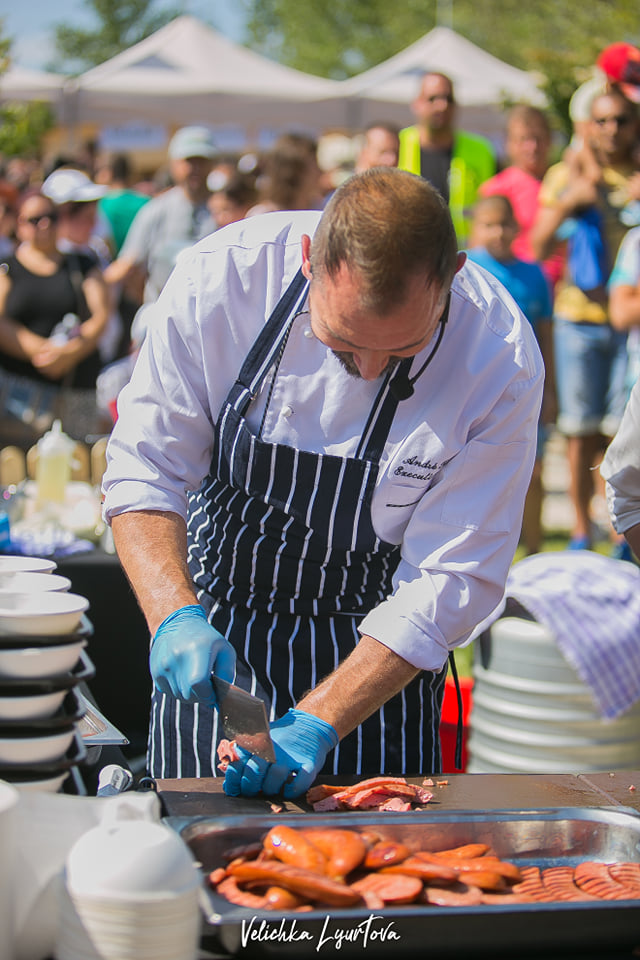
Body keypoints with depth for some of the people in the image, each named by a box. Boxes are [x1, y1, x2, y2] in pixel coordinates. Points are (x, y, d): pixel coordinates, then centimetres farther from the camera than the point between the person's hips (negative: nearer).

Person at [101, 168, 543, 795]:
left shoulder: (501, 361, -25)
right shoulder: (220, 278, -23)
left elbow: (450, 580, -20)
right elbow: (144, 471, -14)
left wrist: (315, 724, -26)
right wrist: (176, 617, -31)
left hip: (372, 644, -1)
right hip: (214, 626, 1)